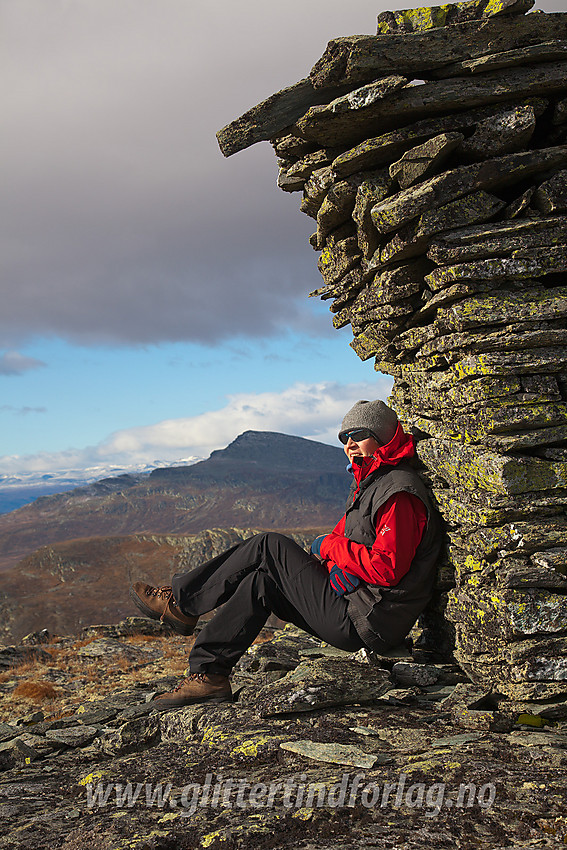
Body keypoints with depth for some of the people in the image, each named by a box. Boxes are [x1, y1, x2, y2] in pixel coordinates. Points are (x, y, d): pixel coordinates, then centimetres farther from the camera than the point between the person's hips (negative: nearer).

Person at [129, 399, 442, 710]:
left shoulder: (399, 494, -17)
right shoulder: (368, 484, 17)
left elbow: (387, 569, -25)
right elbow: (343, 535, 24)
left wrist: (330, 546, -13)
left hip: (363, 623, -10)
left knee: (269, 546, -8)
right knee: (260, 582, 3)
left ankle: (181, 604, 2)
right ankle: (207, 673, 2)